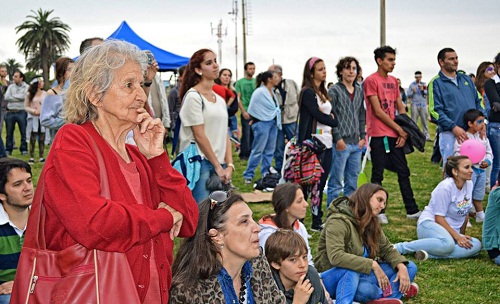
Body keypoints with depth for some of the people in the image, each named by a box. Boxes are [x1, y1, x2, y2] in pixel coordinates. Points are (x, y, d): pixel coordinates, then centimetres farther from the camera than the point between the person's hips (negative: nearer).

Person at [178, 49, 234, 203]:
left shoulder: (220, 99, 16)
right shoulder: (193, 96, -7)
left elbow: (225, 135, 13)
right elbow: (199, 136, -10)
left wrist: (229, 165, 1)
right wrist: (218, 166, -8)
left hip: (220, 164, 7)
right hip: (200, 163, -7)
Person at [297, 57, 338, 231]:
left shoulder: (323, 92, 18)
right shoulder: (308, 92, -8)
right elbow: (318, 115, -14)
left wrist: (330, 117, -3)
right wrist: (336, 122, -2)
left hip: (326, 143, 8)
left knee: (320, 184, 10)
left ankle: (317, 221, 15)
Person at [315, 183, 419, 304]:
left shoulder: (371, 223, 6)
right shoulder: (338, 221, -19)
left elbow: (387, 248, 11)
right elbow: (335, 257, -32)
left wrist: (402, 266, -10)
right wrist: (372, 264, -31)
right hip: (336, 276, -9)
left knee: (410, 267, -4)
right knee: (366, 290, -41)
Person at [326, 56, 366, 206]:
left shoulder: (359, 91, 14)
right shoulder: (334, 91, -5)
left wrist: (362, 136, 10)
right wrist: (338, 138, -15)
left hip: (356, 144, 6)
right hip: (341, 143, -6)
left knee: (352, 182, 12)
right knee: (336, 183, -2)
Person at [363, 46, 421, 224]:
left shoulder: (393, 81, 14)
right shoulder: (371, 81, -8)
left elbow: (401, 108, 14)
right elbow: (378, 111, -13)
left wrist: (404, 132, 0)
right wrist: (399, 129, -10)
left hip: (395, 135, 7)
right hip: (378, 135, -7)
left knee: (403, 172, 9)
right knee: (378, 174, 0)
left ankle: (412, 210, 16)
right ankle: (378, 212, 9)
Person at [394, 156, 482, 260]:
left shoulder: (469, 184, 5)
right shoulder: (445, 187, -16)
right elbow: (439, 218, -17)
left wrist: (462, 235, 15)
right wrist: (457, 237, -21)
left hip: (452, 229, 8)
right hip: (429, 224, -8)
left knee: (476, 245, -22)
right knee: (448, 244, -41)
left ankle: (430, 254, -26)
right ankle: (400, 247, -28)